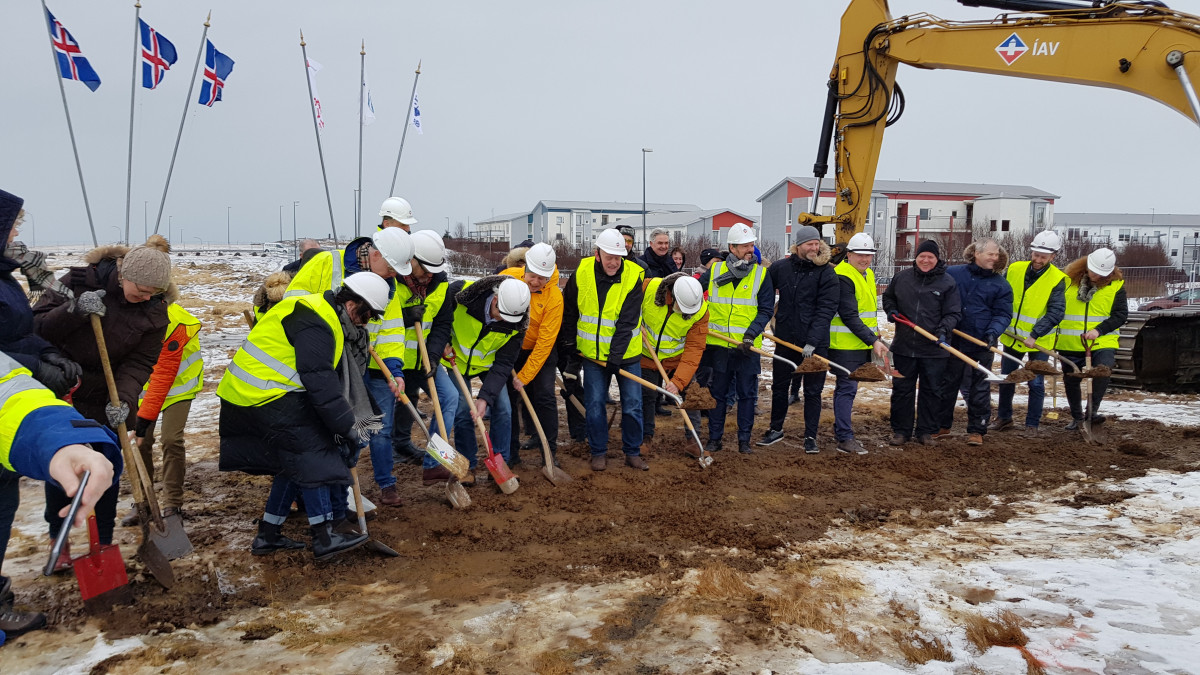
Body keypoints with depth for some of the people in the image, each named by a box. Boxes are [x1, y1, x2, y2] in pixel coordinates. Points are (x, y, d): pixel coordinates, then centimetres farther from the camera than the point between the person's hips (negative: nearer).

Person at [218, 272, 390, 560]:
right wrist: (347, 428, -19)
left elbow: (328, 378, 17)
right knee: (313, 456, -7)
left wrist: (349, 423, 13)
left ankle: (268, 535, 22)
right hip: (265, 397, -11)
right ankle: (325, 536, -3)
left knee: (295, 461, 14)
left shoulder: (322, 314, 14)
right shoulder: (315, 323, -20)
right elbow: (320, 383, -24)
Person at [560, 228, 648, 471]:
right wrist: (569, 345, 6)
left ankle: (632, 452, 20)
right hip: (592, 353, 1)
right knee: (594, 404, 4)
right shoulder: (580, 274, -8)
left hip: (626, 354, -1)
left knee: (633, 405, 4)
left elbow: (627, 323, -18)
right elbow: (569, 312, 7)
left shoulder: (634, 276, -15)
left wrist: (615, 356, -21)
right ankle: (599, 453, 19)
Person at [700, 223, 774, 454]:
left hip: (748, 346, -1)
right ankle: (714, 438, 18)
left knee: (747, 394, 6)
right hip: (719, 344, 1)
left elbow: (766, 309, -1)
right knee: (718, 393, 8)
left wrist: (752, 333, -14)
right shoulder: (714, 272, 2)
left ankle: (744, 440, 16)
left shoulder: (761, 274, 0)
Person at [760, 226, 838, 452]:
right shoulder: (781, 267, 1)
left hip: (815, 343, -3)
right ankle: (776, 429, 31)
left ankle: (810, 437, 15)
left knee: (813, 391, 4)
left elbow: (826, 310, -14)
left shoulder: (827, 273, -8)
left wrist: (812, 341, -22)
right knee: (779, 385, 14)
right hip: (785, 339, 3)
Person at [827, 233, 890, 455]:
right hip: (845, 344, -9)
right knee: (847, 388, -8)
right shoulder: (843, 277, -17)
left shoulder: (868, 274, 15)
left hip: (862, 344, 9)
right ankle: (845, 439, -5)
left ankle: (841, 429, 29)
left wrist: (874, 337, 18)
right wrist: (873, 340, -22)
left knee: (848, 387, 17)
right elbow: (849, 316, -21)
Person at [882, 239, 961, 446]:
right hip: (904, 346, 2)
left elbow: (953, 313, -2)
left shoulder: (947, 283, -2)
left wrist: (943, 329, -19)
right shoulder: (901, 277, 4)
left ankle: (926, 432, 19)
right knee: (902, 390, 8)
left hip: (934, 349, -1)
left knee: (932, 391, 7)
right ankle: (900, 431, 19)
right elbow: (887, 296, 21)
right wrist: (891, 310, 1)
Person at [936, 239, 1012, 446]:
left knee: (978, 389, 6)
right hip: (952, 342, 1)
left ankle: (977, 430, 17)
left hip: (981, 346, -1)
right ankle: (942, 426, 24)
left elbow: (1003, 314, -1)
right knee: (946, 385, 11)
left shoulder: (1001, 285, 1)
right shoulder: (952, 273, 2)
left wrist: (993, 332, -19)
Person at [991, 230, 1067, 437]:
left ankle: (1032, 424, 14)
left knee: (1036, 383, 1)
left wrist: (1035, 335, -25)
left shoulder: (1057, 280, -13)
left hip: (1039, 341, -4)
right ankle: (1003, 418, 29)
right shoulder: (1014, 269, -3)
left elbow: (1055, 313, -18)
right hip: (1012, 336, 4)